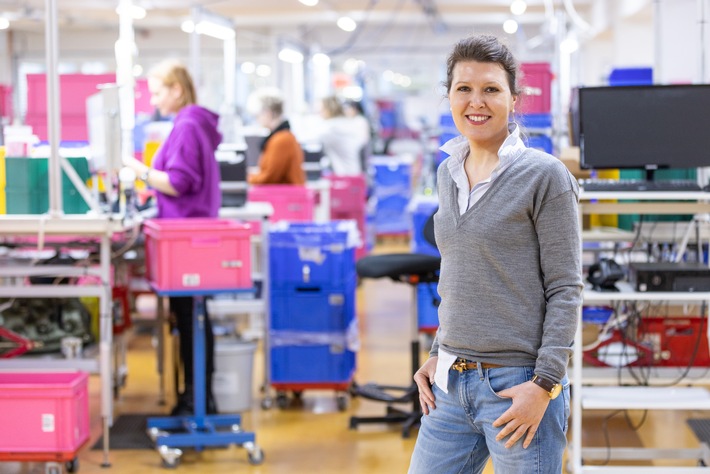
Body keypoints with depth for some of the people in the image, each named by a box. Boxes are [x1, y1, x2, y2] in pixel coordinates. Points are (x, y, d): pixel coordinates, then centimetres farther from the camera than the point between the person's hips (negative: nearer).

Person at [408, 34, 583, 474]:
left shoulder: (545, 176, -8)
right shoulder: (448, 174, 11)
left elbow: (565, 289, -10)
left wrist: (544, 383, -15)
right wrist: (438, 354, 12)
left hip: (519, 384, -6)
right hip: (451, 385, 6)